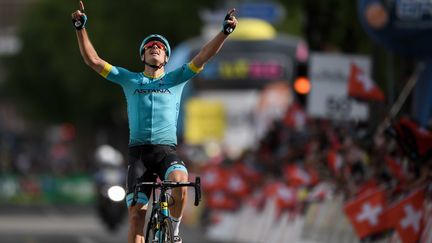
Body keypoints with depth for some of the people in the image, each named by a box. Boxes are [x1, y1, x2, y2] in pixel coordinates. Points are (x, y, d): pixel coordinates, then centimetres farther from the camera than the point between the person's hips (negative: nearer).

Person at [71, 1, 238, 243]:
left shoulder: (175, 79, 14)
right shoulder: (130, 80, 16)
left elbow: (204, 56, 4)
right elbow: (93, 60, 11)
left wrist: (225, 31, -10)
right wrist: (81, 28, 0)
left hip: (167, 149, -1)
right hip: (138, 151, 1)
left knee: (180, 182, -32)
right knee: (136, 213, -8)